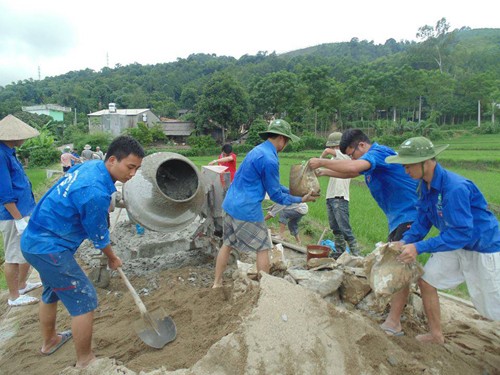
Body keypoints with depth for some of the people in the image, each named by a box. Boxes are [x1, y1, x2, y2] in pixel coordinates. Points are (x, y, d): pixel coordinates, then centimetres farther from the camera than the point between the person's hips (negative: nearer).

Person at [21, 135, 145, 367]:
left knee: (52, 290, 27)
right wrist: (112, 259, 4)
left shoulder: (91, 166, -2)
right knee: (84, 300, -2)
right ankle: (85, 361, 14)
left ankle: (49, 341, 49)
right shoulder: (95, 191, -29)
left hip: (35, 240, 10)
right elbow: (99, 235, -15)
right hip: (50, 247, -10)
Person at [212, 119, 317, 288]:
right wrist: (300, 199, 0)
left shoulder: (257, 150, 12)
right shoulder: (269, 160, -18)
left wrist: (291, 191, 18)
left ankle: (217, 283, 28)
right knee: (263, 248, 7)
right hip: (247, 210, -9)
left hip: (230, 204, 9)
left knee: (227, 244, 18)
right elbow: (275, 195, -9)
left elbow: (272, 183, 20)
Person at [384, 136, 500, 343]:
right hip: (454, 243, 8)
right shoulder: (425, 184, -6)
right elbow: (423, 220, 1)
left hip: (483, 247, -8)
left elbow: (461, 233, -33)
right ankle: (436, 334, 24)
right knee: (426, 281, 7)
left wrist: (418, 247, -35)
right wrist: (405, 242, -12)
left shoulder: (455, 188, -33)